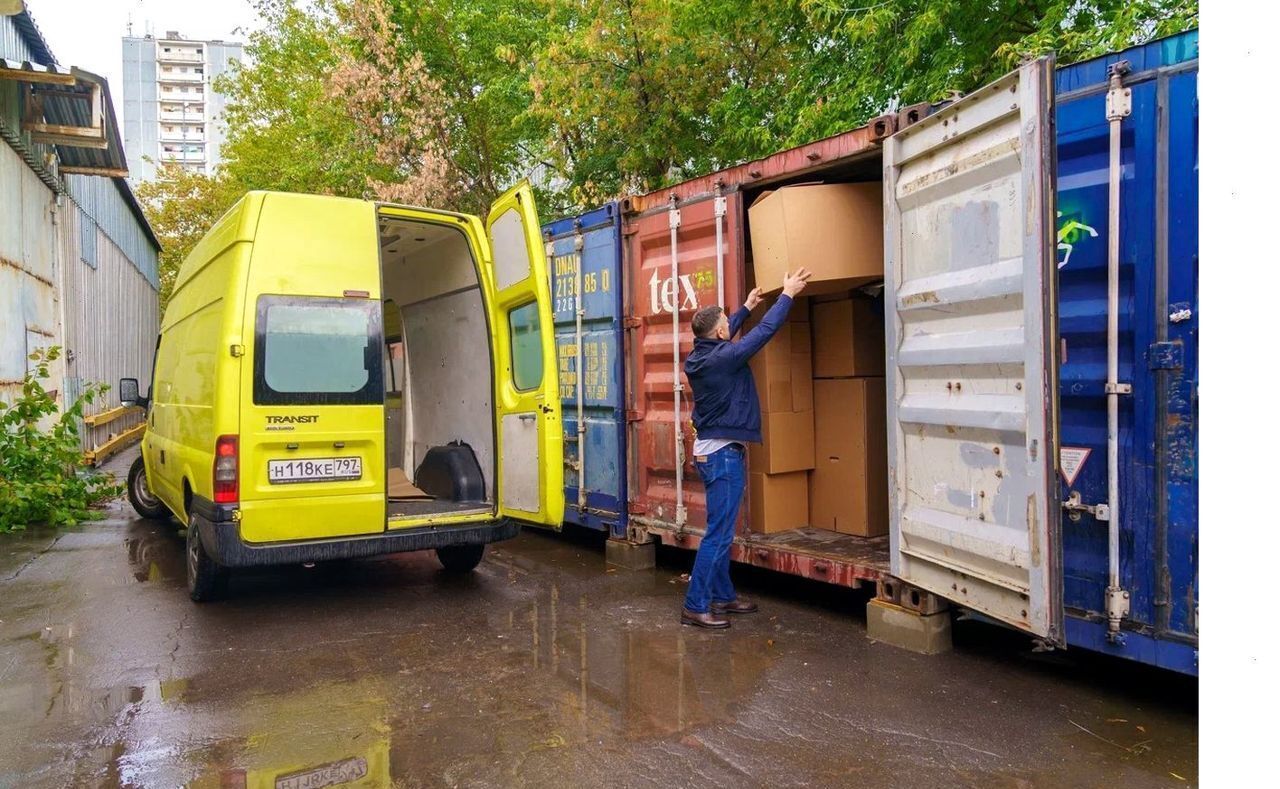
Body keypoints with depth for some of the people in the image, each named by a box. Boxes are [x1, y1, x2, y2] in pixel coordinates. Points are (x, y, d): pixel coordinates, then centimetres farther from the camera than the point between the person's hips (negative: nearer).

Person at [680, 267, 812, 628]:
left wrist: (746, 308, 36)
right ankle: (695, 606, -2)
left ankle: (723, 596, 25)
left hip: (708, 450, 10)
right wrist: (787, 294, -1)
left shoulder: (697, 357, 5)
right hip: (724, 453, -10)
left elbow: (719, 340, 27)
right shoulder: (724, 357, -19)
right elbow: (765, 331, -14)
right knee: (718, 534, -6)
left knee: (721, 530, 16)